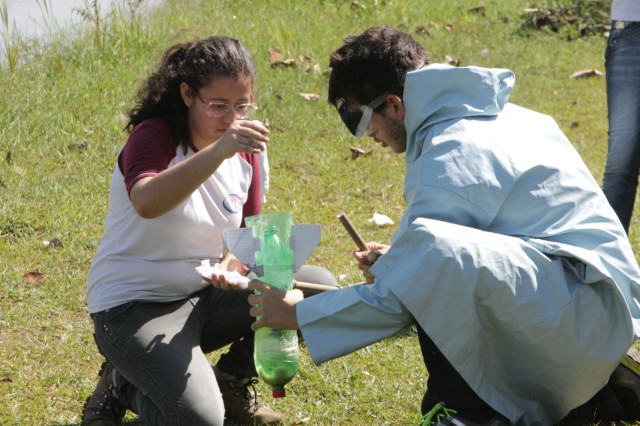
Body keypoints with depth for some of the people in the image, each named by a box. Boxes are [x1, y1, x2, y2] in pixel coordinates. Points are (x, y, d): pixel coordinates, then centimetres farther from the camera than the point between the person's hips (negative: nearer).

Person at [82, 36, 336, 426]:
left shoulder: (244, 149, 2)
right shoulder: (153, 138, -19)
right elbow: (146, 203, -41)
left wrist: (236, 261, -16)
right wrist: (218, 151, -51)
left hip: (206, 296, 7)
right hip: (133, 306, -7)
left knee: (320, 288, -8)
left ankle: (231, 382, 9)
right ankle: (122, 386, 6)